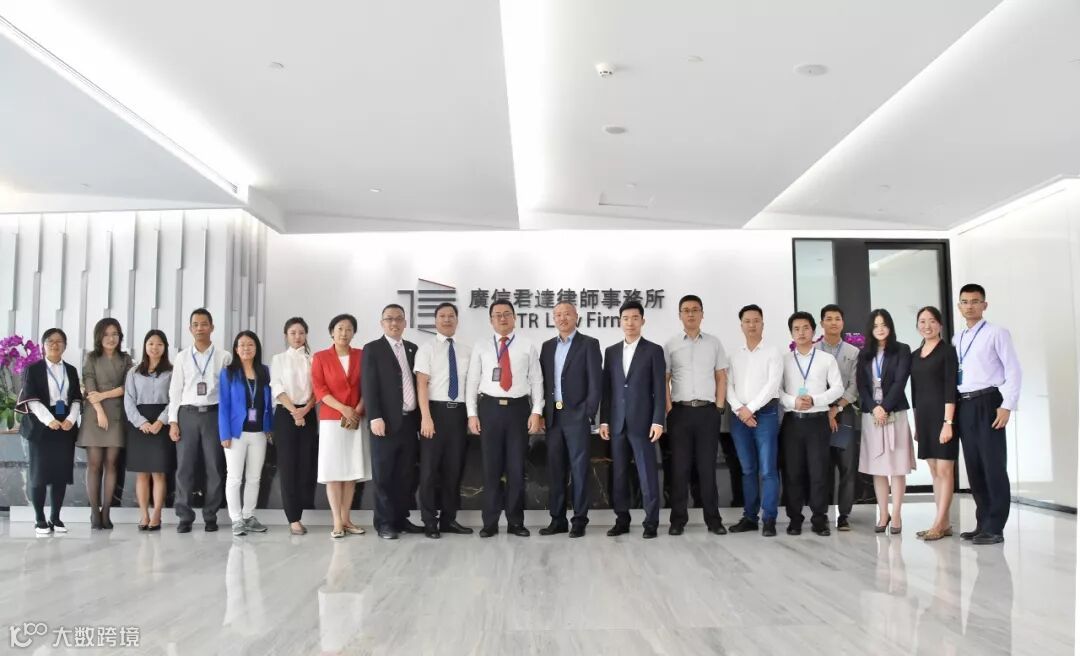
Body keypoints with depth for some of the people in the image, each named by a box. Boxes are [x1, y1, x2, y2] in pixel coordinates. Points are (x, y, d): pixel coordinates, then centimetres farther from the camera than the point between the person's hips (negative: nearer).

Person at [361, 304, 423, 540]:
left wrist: (420, 418, 9)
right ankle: (384, 522, 9)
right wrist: (375, 418, -17)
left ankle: (401, 519, 18)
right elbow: (369, 386, -8)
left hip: (410, 421, 5)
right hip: (387, 422, -5)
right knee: (384, 475, 1)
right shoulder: (372, 349, -1)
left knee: (406, 475, 9)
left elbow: (416, 383, 14)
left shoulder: (412, 349, 14)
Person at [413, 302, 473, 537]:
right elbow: (422, 385, -8)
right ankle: (430, 522, 12)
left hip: (459, 412, 4)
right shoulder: (426, 349, -1)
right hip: (436, 410, -4)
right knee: (430, 467, 2)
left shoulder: (466, 351, 9)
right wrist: (426, 417, -16)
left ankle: (449, 519, 21)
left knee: (454, 467, 10)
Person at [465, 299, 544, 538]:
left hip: (518, 408, 0)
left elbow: (536, 381, 3)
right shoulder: (481, 347, 5)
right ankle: (490, 522, 15)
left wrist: (536, 412, -5)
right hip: (489, 408, 0)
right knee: (491, 467, 5)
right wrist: (472, 414, -2)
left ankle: (515, 521, 17)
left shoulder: (527, 346, 4)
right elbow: (472, 381, 5)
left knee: (517, 467, 5)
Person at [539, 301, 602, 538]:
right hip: (552, 416, 5)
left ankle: (579, 520, 7)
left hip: (577, 415, -5)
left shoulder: (589, 344, -1)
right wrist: (541, 413, 5)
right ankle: (557, 519, 15)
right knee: (555, 469, 8)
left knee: (579, 469, 0)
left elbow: (595, 382, -6)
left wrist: (589, 414, -12)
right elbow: (543, 381, 13)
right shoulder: (547, 346, 14)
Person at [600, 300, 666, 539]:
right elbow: (607, 388, 11)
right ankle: (622, 520, 15)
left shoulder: (654, 350, 1)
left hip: (643, 422, -4)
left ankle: (651, 522, 5)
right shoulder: (611, 351, 12)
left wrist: (658, 421, -10)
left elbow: (660, 389, -3)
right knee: (619, 474, 7)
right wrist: (604, 420, 5)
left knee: (647, 474, -1)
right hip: (617, 423, 4)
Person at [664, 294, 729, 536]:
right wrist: (668, 409, -6)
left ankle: (713, 518, 11)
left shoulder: (714, 343, 8)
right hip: (680, 411, 0)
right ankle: (678, 519, 8)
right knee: (679, 467, 2)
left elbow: (721, 378, 8)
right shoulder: (670, 345, 5)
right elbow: (664, 380, 3)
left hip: (708, 411, 1)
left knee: (707, 466, 4)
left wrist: (719, 407, 0)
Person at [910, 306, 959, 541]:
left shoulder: (947, 351, -5)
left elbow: (951, 389, -12)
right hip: (924, 416, 7)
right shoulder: (915, 356, 13)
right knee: (935, 472, 9)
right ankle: (944, 523, 15)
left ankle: (938, 524, -3)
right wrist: (916, 424, 12)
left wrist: (947, 422, -19)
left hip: (942, 415, -7)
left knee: (945, 471, -4)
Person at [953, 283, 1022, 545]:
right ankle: (983, 523, 17)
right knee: (973, 467, 9)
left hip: (987, 402, -6)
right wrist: (952, 408, 7)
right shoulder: (956, 340, 15)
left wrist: (1007, 406, -14)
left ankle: (994, 527, 1)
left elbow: (1013, 370, -7)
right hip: (963, 406, 6)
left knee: (993, 465, -4)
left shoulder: (997, 333, -1)